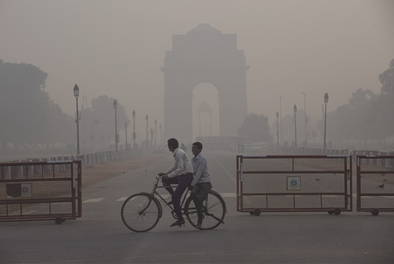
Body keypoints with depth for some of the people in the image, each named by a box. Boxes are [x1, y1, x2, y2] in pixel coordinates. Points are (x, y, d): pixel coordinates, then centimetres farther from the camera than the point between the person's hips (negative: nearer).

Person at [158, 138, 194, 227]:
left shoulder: (179, 153, -17)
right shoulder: (176, 153, 14)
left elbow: (180, 168, -24)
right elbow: (176, 166, 26)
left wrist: (168, 176, -22)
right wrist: (165, 173, 19)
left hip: (187, 176, -10)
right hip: (182, 176, 10)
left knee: (175, 198, -13)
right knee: (164, 180, 10)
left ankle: (180, 220, -11)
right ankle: (175, 198, 12)